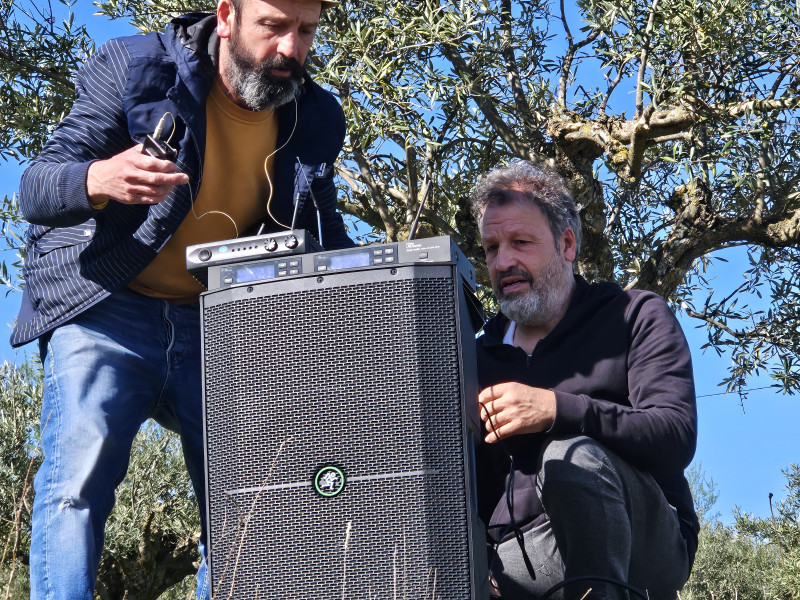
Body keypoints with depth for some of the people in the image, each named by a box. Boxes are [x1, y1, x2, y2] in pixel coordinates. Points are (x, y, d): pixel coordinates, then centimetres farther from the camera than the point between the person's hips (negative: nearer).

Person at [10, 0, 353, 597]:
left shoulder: (315, 119, 3)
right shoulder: (134, 69, -9)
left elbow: (327, 242, 15)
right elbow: (37, 188, -14)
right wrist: (99, 181, -37)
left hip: (220, 323, 4)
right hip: (108, 308, -3)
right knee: (79, 477, -22)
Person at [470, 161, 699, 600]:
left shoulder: (636, 317, 9)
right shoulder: (482, 354, 22)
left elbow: (676, 437, -7)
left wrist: (555, 410, -18)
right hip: (511, 561, 2)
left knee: (571, 457, -35)